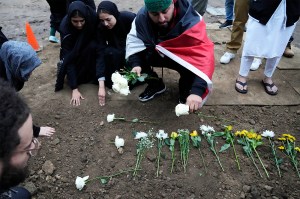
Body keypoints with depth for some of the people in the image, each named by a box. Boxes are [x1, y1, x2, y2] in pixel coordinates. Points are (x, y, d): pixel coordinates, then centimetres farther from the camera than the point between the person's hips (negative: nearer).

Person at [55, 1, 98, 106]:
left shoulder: (93, 16, -31)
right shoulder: (65, 26, -33)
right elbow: (68, 56, -35)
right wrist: (74, 89, -42)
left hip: (90, 45, 1)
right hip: (73, 50, 0)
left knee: (93, 47, -31)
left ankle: (93, 76, -15)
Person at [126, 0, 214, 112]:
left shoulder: (190, 21, -34)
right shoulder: (142, 16, -21)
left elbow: (205, 56, -43)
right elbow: (133, 40, -13)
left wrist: (197, 90, -56)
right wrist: (135, 64, -34)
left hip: (183, 57, -3)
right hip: (158, 53, 4)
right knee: (134, 57, -21)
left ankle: (186, 91, 1)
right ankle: (155, 85, 7)